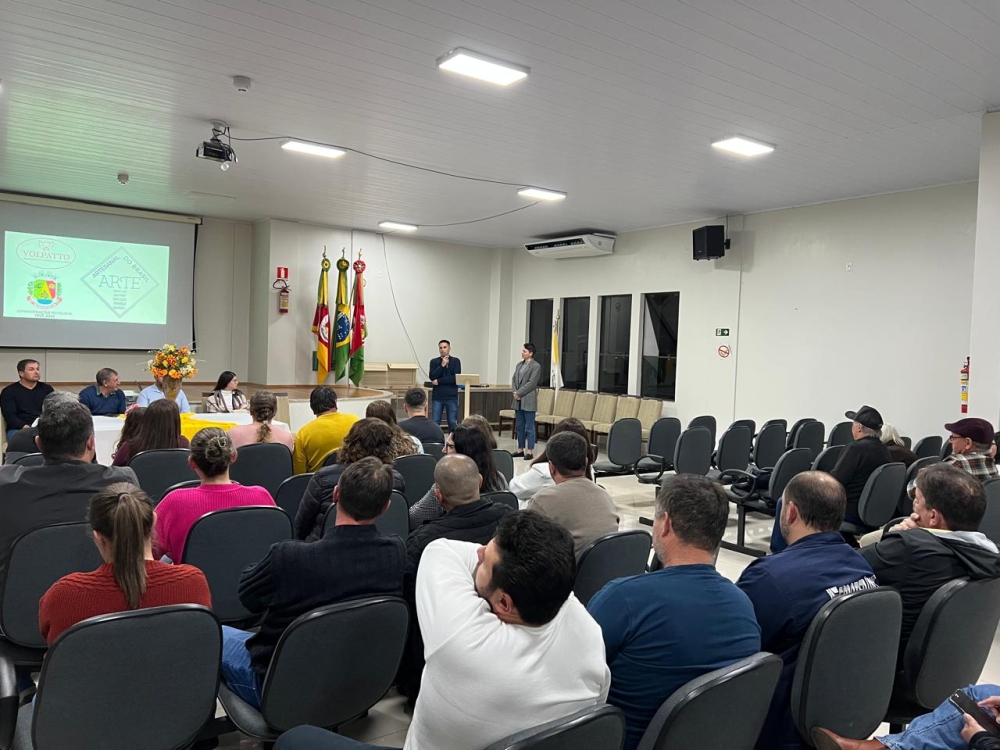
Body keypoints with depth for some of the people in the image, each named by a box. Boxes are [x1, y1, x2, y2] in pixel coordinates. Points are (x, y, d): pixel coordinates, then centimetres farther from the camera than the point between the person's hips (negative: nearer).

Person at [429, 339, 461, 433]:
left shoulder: (456, 361, 3)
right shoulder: (434, 361, 7)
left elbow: (456, 378, -9)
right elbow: (432, 377, -6)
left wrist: (439, 381, -9)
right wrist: (442, 365, -12)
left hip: (452, 397, -1)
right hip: (437, 397, 1)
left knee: (452, 423, 2)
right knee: (435, 423, 1)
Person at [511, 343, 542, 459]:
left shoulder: (536, 366, -8)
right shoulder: (519, 364, 15)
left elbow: (531, 383, -14)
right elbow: (514, 379, 13)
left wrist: (519, 393, -14)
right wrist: (515, 391, -4)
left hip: (528, 401, -7)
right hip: (518, 400, 7)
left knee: (529, 427, -3)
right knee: (519, 426, 12)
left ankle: (530, 451, 1)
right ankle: (520, 449, 20)